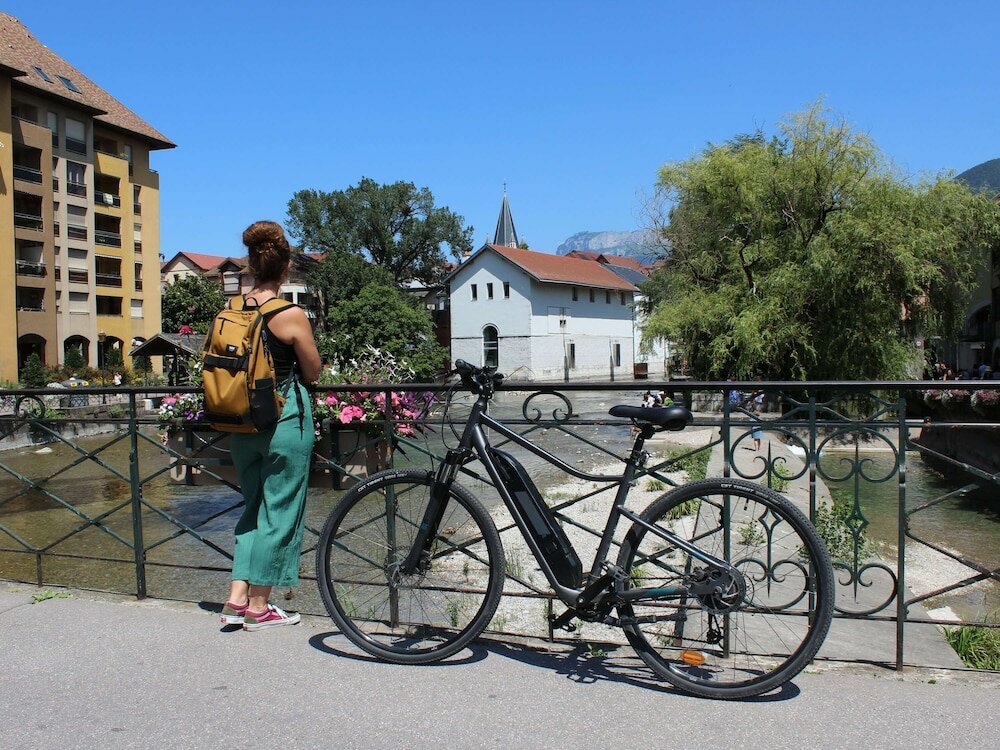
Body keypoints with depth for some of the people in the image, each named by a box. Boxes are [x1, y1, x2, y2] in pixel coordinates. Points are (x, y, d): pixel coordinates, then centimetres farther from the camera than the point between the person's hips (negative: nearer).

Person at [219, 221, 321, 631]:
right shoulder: (291, 315, -13)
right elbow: (313, 372, -4)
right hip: (285, 418, -5)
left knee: (254, 506, 20)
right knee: (279, 510, 7)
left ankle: (237, 597, 18)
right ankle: (259, 607, 14)